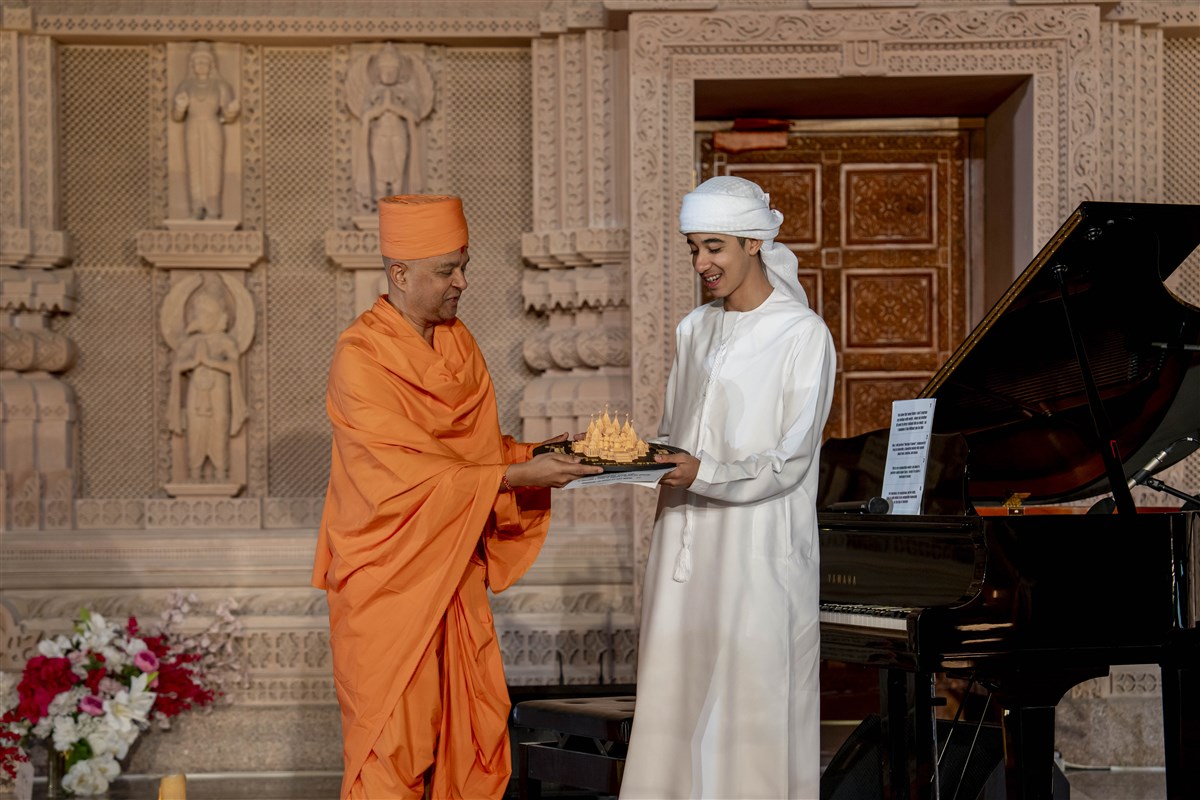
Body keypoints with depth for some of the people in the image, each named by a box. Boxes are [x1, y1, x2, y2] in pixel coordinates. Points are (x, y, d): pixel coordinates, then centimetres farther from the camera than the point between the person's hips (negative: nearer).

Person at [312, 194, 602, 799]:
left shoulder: (458, 342, 8)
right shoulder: (360, 358, -16)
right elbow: (409, 474, -22)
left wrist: (542, 453, -2)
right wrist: (517, 476, -24)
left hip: (455, 569, 7)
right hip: (389, 579, -7)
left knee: (476, 725, 7)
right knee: (394, 739, -3)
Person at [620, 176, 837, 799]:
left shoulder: (803, 335, -5)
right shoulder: (694, 331, 14)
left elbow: (791, 459, -11)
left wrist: (704, 474, -24)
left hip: (757, 550, -6)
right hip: (687, 542, 6)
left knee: (752, 696, -3)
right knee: (678, 694, 4)